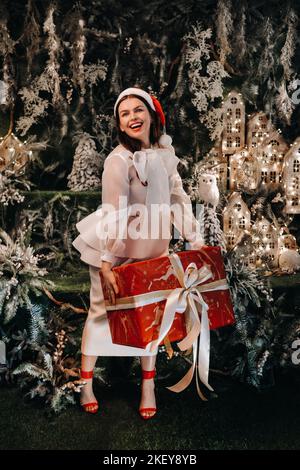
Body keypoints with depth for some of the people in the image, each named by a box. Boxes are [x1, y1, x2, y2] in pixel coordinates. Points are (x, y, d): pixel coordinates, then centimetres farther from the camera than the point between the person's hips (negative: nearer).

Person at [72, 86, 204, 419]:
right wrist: (106, 263, -29)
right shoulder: (118, 161, -20)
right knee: (101, 311, 8)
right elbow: (114, 216, -25)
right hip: (114, 250, -5)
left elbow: (178, 197, 1)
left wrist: (196, 240, -2)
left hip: (152, 249, 6)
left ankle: (148, 386, 27)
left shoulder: (164, 152, -2)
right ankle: (86, 384, 26)